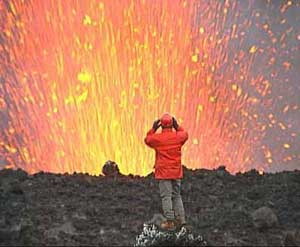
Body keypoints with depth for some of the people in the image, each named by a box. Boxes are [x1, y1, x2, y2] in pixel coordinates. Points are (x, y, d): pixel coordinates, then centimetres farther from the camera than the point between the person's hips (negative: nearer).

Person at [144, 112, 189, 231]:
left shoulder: (157, 138, -10)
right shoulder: (178, 136, -3)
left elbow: (147, 140, 12)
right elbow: (185, 134, 23)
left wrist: (153, 129, 11)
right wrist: (177, 126, 22)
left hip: (163, 172, -4)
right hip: (176, 172, 4)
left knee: (166, 196, -3)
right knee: (176, 195, 15)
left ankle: (170, 222, -7)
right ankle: (180, 218, 12)